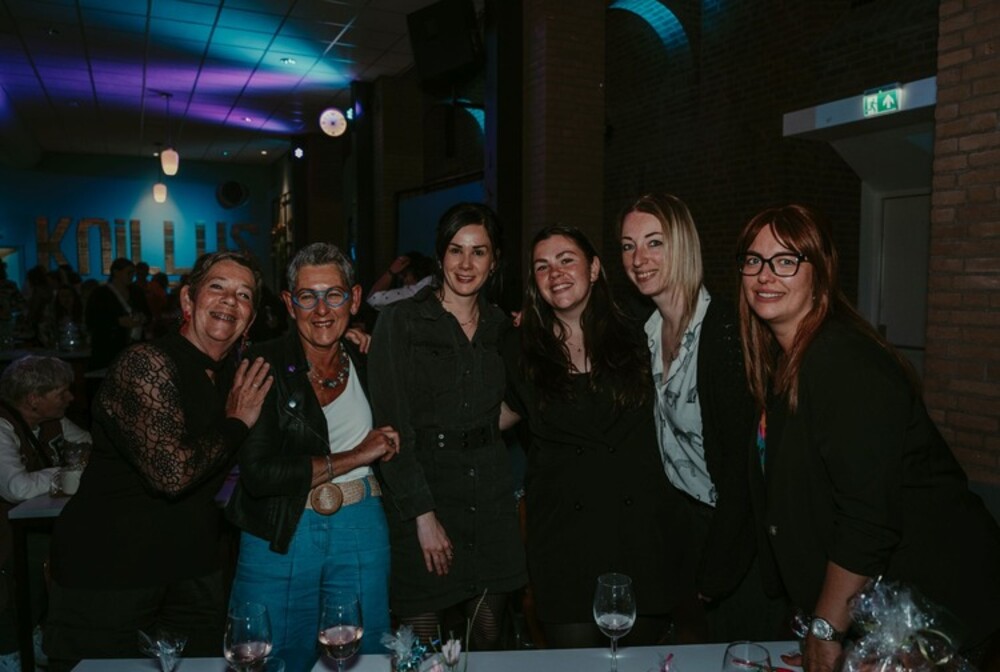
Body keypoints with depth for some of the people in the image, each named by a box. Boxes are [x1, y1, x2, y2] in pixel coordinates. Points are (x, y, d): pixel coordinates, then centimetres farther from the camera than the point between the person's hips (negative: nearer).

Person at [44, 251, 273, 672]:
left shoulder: (236, 376, 6)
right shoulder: (146, 363, -19)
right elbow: (172, 472, -30)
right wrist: (237, 422, -14)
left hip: (193, 572, 7)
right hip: (106, 574, -7)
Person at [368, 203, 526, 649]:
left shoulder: (500, 326, 10)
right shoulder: (400, 321, -6)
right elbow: (391, 424, -11)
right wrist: (423, 513, -14)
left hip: (491, 499, 5)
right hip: (423, 495, -4)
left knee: (487, 641, 12)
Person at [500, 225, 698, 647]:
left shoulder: (634, 335, 1)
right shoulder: (521, 349, 3)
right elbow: (510, 411, 16)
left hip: (642, 528, 1)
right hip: (565, 538, 0)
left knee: (642, 655, 13)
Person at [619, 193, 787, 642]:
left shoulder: (725, 328, -22)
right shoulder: (649, 330, 2)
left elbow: (741, 454, -22)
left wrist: (716, 567, -19)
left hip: (740, 527, -6)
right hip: (687, 517, 7)